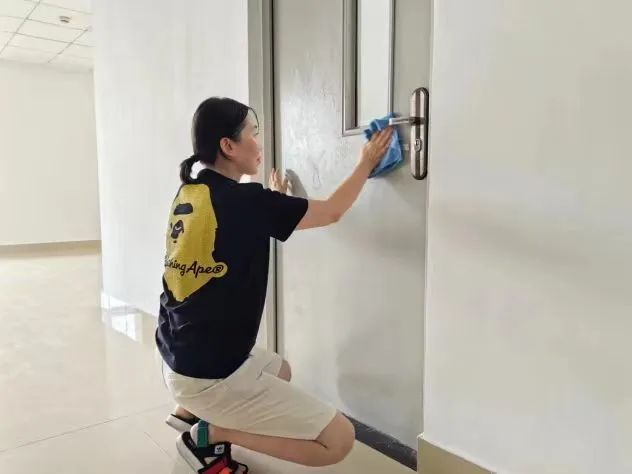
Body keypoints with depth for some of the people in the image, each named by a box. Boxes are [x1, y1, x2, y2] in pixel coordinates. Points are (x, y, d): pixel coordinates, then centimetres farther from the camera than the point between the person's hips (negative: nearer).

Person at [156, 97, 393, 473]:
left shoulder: (188, 193, 4)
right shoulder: (243, 200, -19)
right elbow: (332, 212, -6)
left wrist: (274, 203, 25)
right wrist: (367, 163, 8)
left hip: (179, 358, 9)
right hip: (209, 374, -9)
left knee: (280, 370, 33)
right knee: (339, 440, -7)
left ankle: (190, 411, 21)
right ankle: (210, 433, -1)